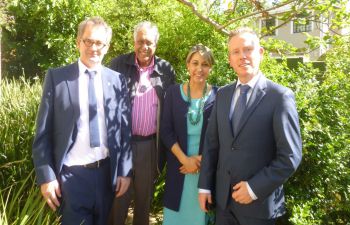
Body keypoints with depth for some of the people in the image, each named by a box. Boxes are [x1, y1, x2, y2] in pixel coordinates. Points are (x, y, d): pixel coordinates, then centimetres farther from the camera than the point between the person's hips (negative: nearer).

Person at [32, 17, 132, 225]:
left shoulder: (118, 80, 2)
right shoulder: (56, 77, -4)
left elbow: (125, 129, 4)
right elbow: (43, 132, -3)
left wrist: (124, 171, 1)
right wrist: (46, 177, -7)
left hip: (107, 172, 3)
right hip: (72, 175, -2)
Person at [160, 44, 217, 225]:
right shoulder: (173, 92, -1)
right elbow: (166, 130, -4)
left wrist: (201, 159, -11)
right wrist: (184, 159, -12)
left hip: (208, 166, -1)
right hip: (179, 164, 1)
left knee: (201, 210, 10)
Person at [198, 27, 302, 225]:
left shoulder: (280, 96, -12)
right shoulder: (223, 94, 5)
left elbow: (291, 157, -14)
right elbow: (212, 142, 6)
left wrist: (254, 188, -15)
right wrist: (205, 186, 4)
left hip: (259, 202, -4)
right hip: (223, 196, 5)